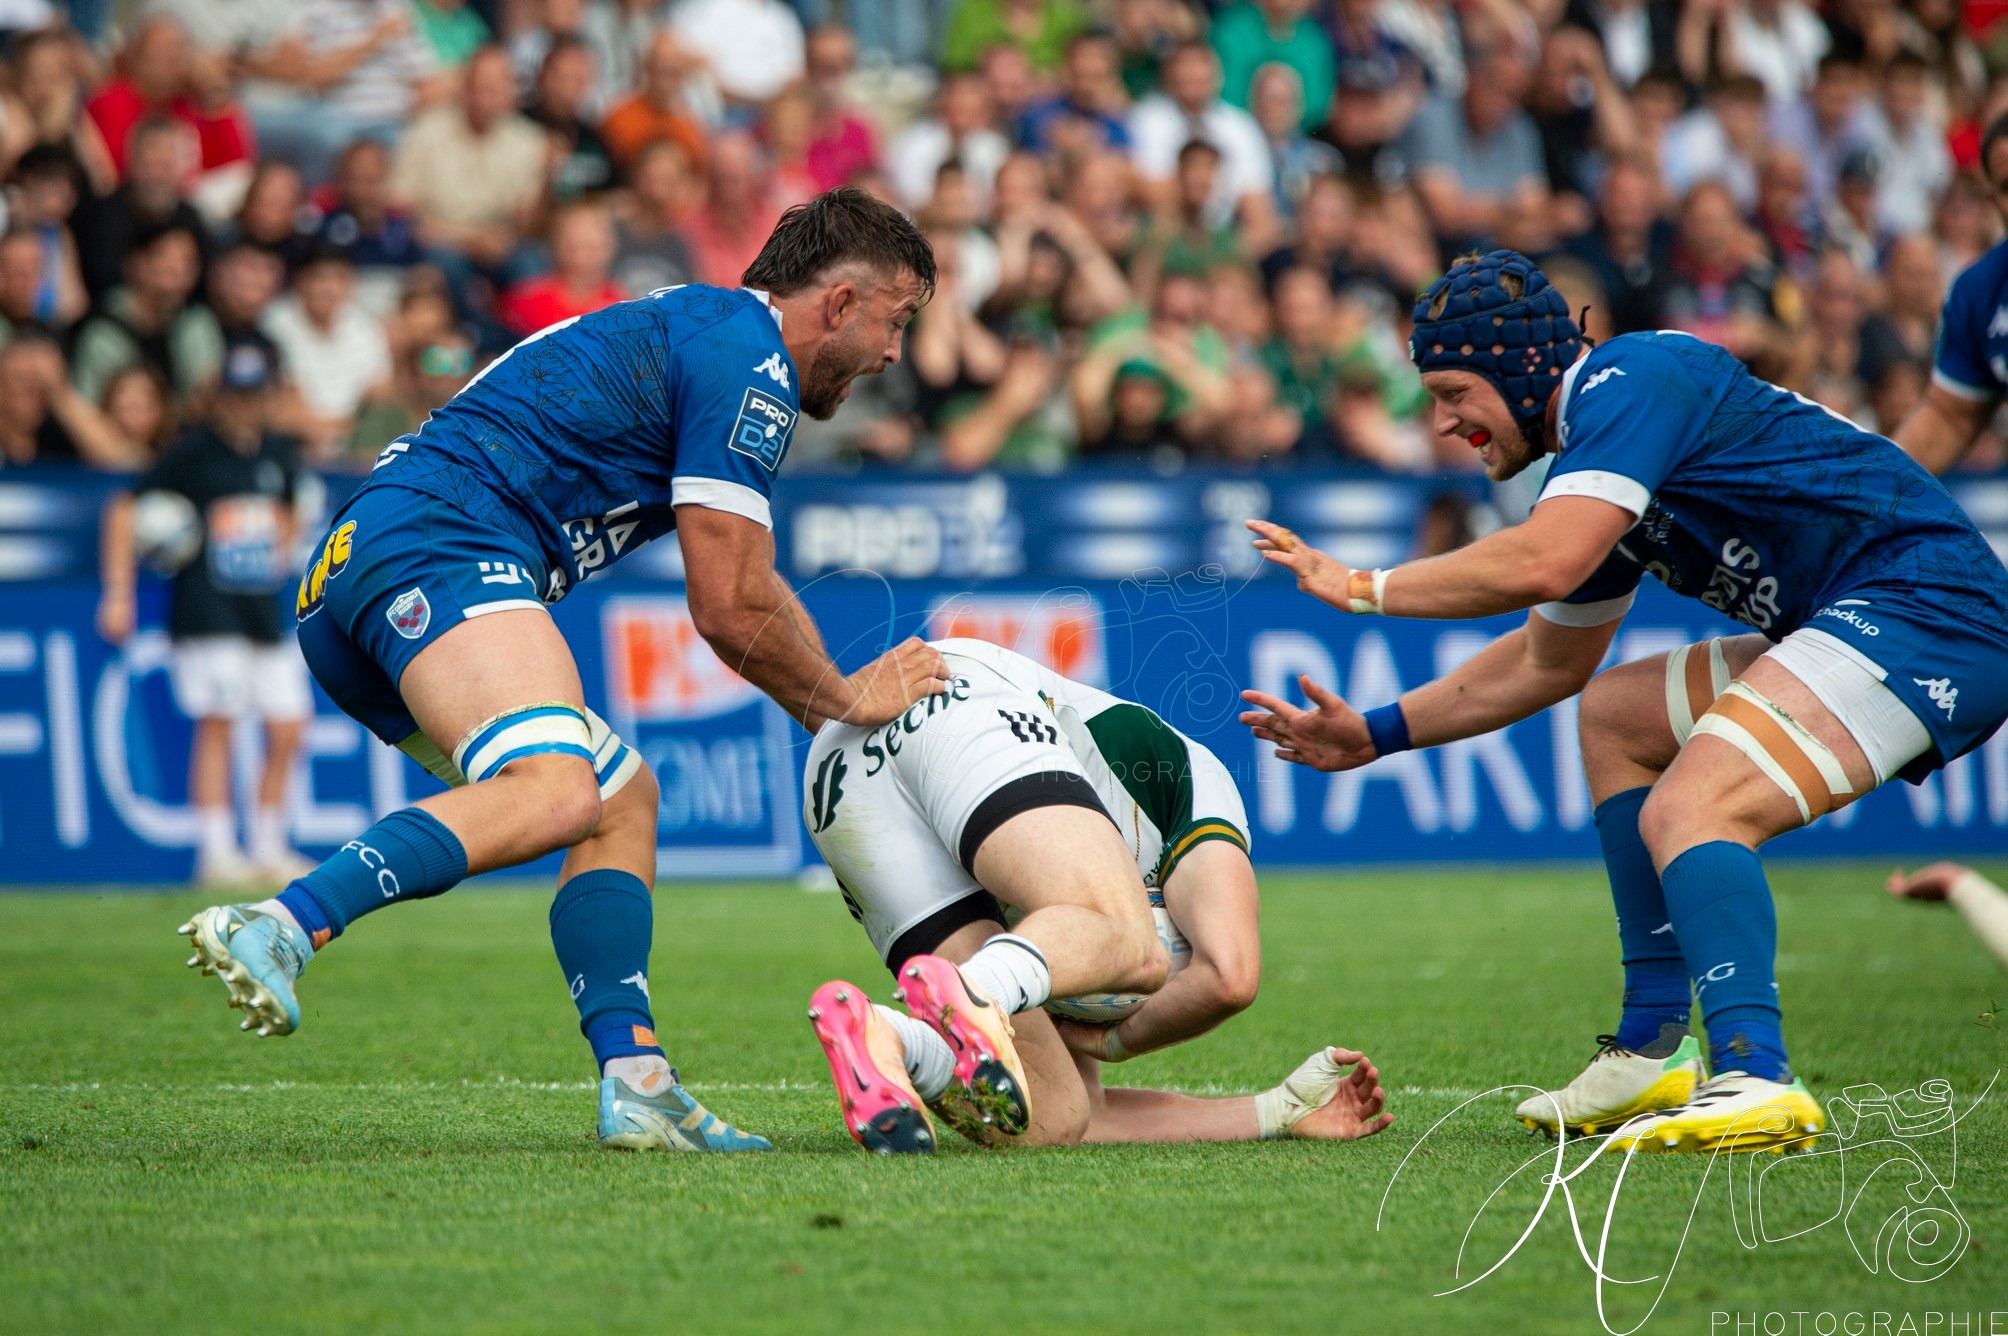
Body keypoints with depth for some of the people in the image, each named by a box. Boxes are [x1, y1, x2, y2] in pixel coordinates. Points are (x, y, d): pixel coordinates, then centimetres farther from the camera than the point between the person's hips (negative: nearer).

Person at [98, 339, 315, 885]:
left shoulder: (279, 455, 11)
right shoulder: (194, 451, -5)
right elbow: (124, 509, -4)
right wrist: (118, 594, -9)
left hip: (265, 610, 6)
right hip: (206, 610, -6)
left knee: (287, 731, 2)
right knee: (216, 724, -13)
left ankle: (269, 851, 13)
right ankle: (216, 854, -12)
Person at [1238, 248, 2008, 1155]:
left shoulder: (1633, 378, -12)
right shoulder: (1591, 451, 19)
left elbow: (1543, 564, -25)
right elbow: (1549, 663, 31)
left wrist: (1364, 588, -14)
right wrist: (1374, 734, 28)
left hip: (1933, 607, -11)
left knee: (1688, 808, -24)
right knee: (1613, 718, 21)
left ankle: (1754, 1079, -39)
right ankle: (1654, 1055, 14)